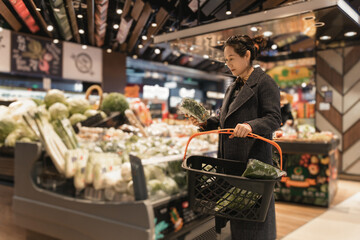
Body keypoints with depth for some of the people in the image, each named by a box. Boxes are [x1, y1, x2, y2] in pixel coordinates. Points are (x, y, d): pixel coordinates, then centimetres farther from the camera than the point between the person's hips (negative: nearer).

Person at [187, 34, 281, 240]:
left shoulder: (264, 83, -7)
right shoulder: (233, 88, 18)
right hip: (231, 160, 8)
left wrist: (250, 125, -32)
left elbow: (274, 119, -15)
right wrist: (205, 123, 5)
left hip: (253, 160, -8)